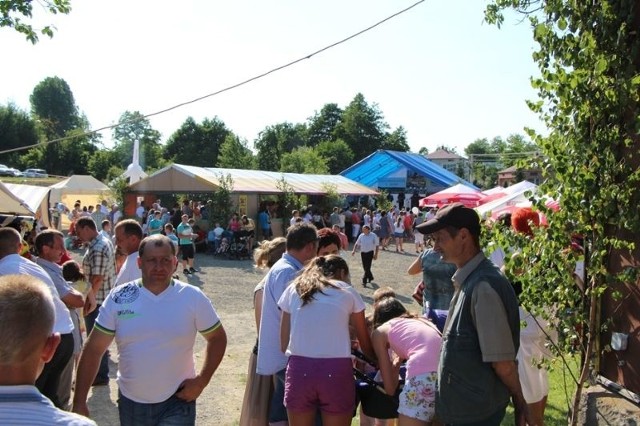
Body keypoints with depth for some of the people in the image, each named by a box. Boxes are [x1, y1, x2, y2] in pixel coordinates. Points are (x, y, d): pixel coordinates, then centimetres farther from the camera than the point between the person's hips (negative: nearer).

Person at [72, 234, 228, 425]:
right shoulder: (119, 298, -7)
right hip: (130, 402, 2)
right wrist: (79, 403, -7)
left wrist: (202, 380, -7)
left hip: (177, 402, -2)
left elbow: (217, 338, 3)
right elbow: (93, 350, -4)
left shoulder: (193, 297, -9)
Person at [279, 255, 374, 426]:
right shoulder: (348, 292, 10)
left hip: (299, 370, 1)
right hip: (336, 372, -1)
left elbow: (284, 342, 10)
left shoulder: (293, 290, 13)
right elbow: (365, 343, 18)